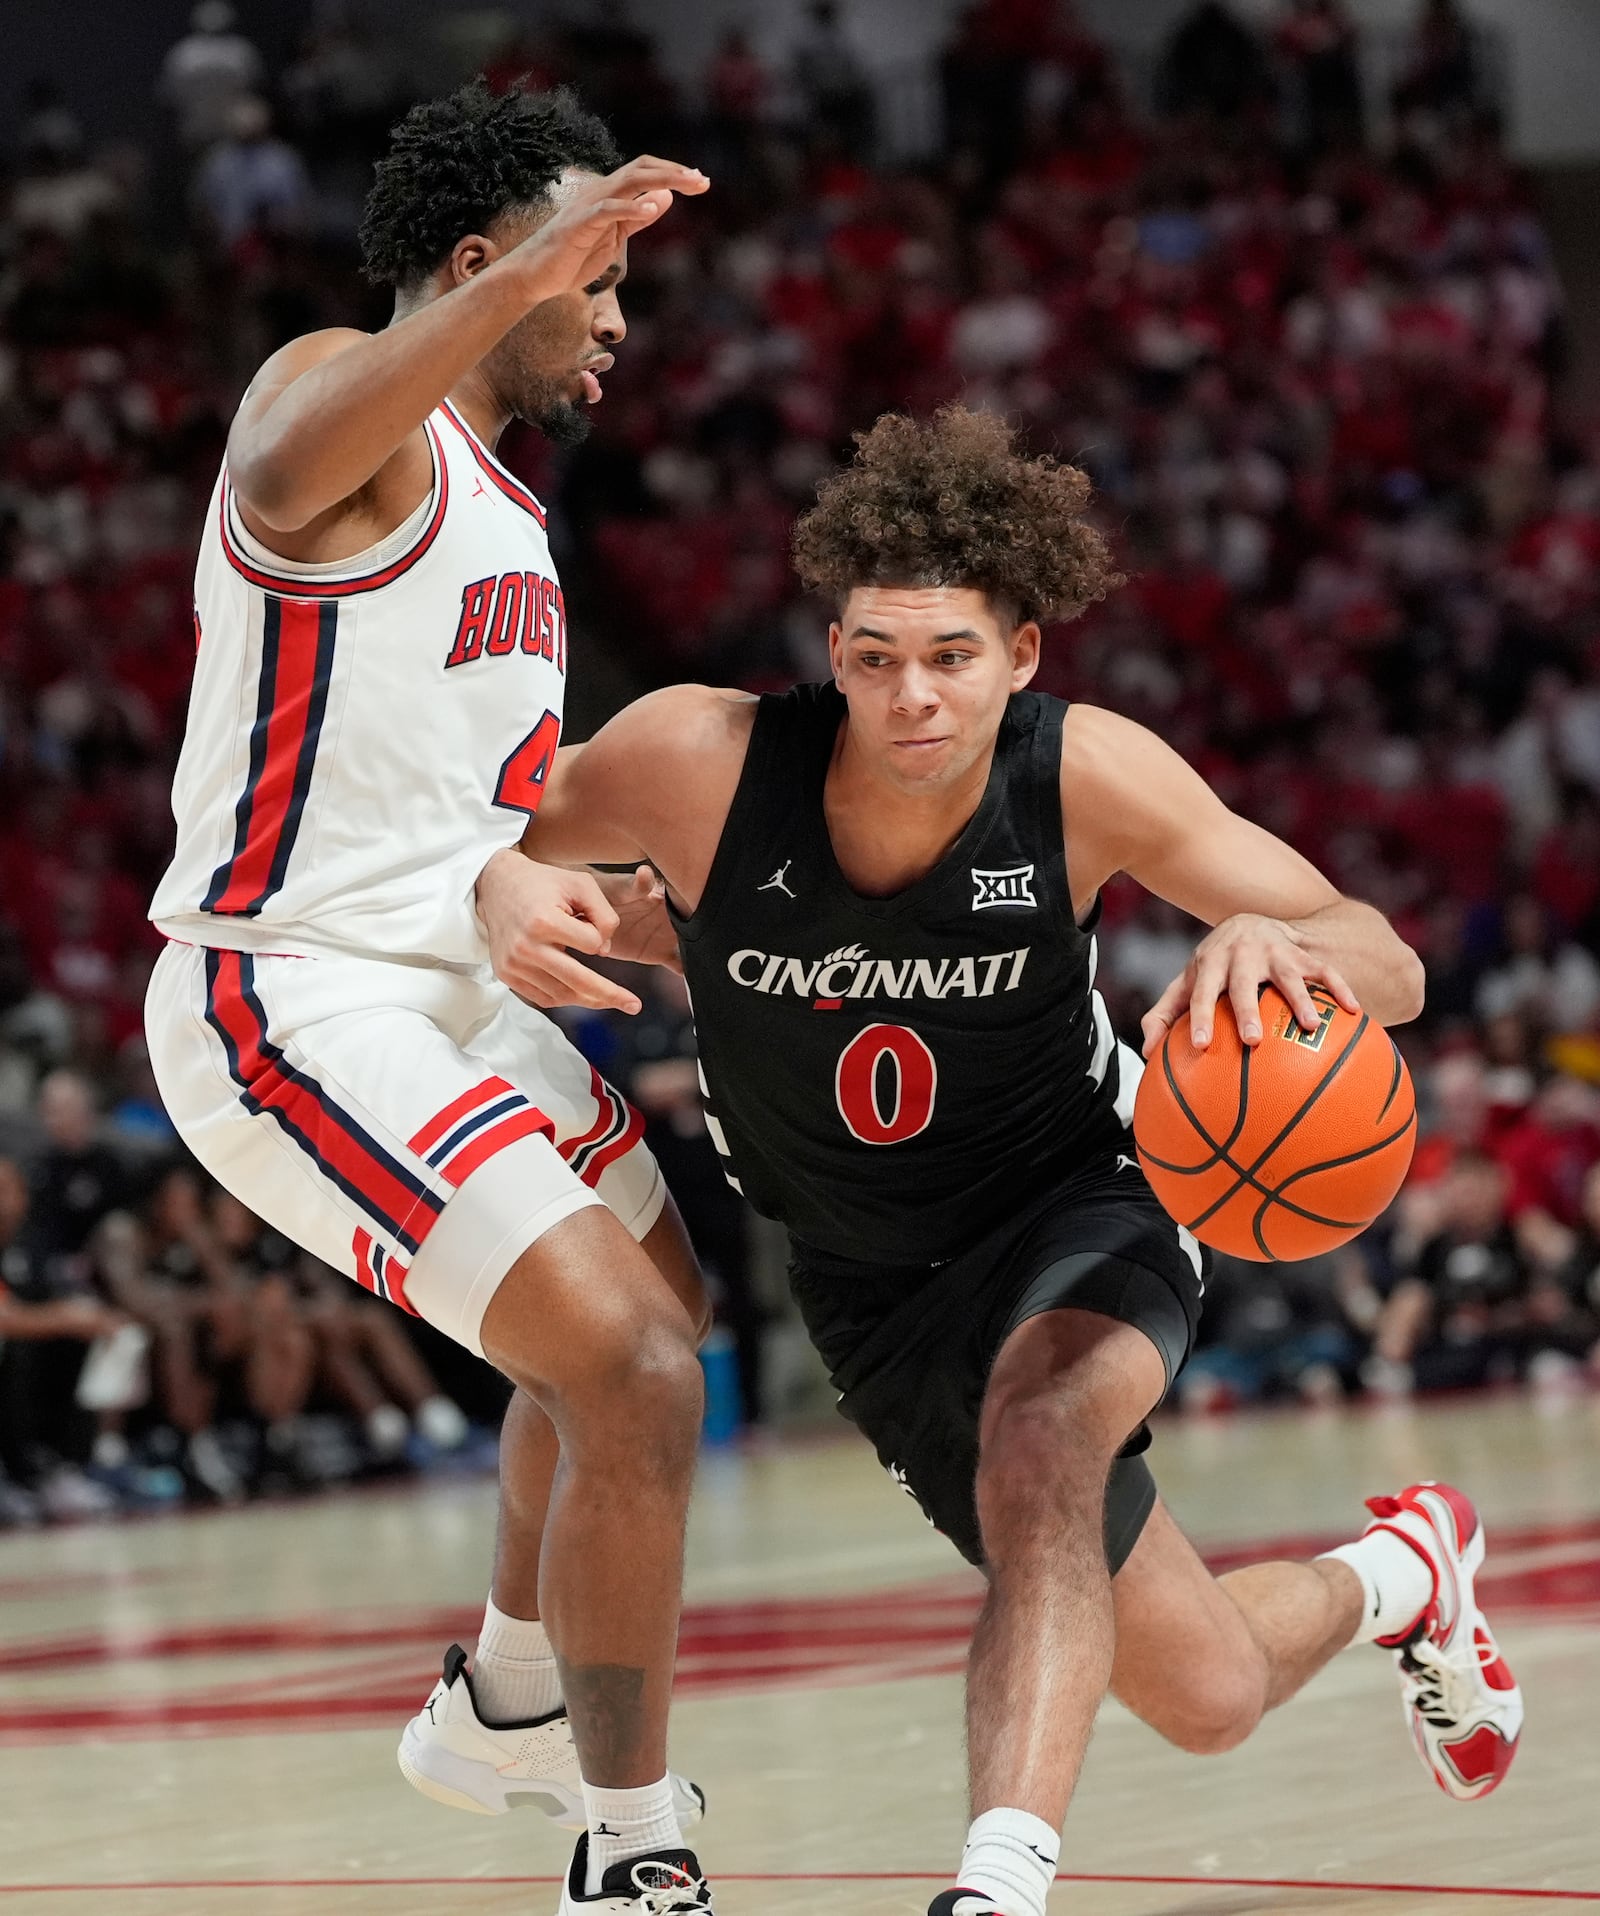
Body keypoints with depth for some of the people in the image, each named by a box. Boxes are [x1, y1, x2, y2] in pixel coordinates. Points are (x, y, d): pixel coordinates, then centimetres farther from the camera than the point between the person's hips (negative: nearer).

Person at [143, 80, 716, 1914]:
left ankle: (522, 1700, 51)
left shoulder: (499, 496, 16)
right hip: (293, 1012, -11)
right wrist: (519, 280, -52)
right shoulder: (338, 389, -14)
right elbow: (280, 477, -42)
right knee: (632, 1380, -20)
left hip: (453, 995, 11)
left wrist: (561, 872, 12)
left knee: (659, 1311, 30)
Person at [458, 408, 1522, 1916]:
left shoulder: (1086, 778, -24)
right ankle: (1394, 1577, 43)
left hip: (1079, 1212, -2)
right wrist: (503, 890, -32)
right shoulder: (702, 760, -24)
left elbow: (1389, 971, -21)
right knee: (1207, 1699, 9)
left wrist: (1274, 942, -45)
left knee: (1038, 1439, -40)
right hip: (874, 1282, 2)